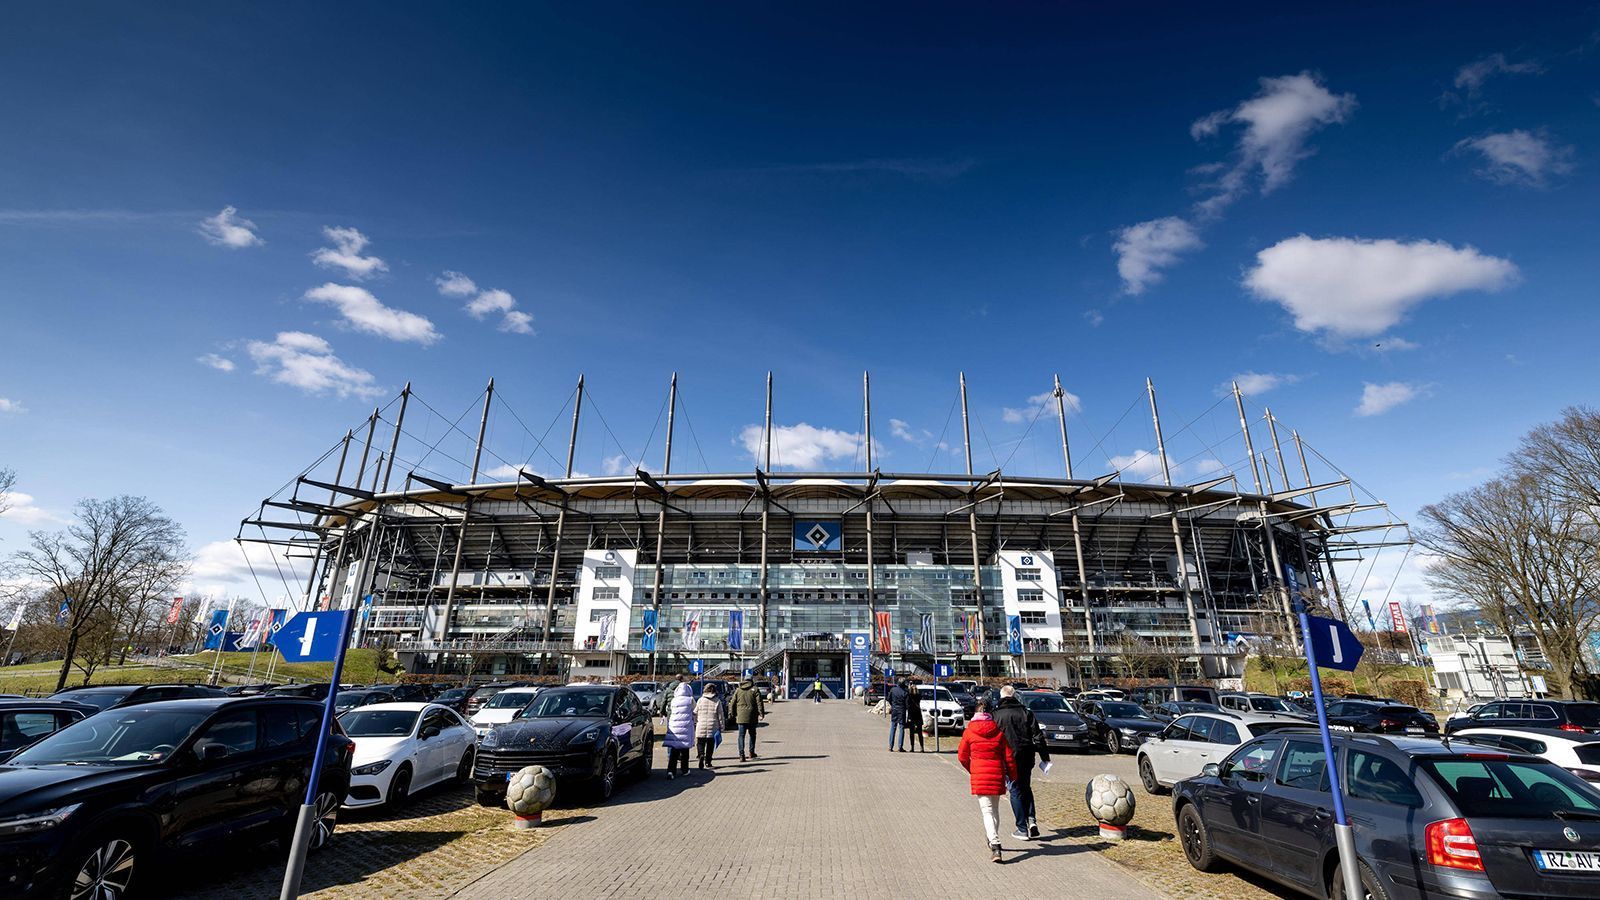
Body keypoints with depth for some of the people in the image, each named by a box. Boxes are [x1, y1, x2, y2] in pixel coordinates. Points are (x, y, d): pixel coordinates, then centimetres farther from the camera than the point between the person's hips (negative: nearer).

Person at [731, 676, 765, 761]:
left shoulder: (738, 690, 8)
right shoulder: (755, 690, 0)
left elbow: (733, 703, 9)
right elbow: (759, 703, -7)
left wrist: (733, 715, 17)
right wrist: (761, 714, -5)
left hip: (741, 717, 1)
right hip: (752, 716, -1)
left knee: (741, 735, 3)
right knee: (752, 734, 16)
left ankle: (741, 755, -9)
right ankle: (751, 753, 24)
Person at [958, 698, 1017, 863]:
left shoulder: (969, 732, -3)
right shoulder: (999, 731, 2)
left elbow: (962, 756, 4)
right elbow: (1008, 757, 3)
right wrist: (1013, 776, 15)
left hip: (979, 775, -3)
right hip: (997, 774, 3)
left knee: (987, 810, -2)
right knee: (995, 809, 20)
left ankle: (995, 845, -16)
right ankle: (992, 840, 34)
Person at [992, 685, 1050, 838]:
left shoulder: (996, 715, -5)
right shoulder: (1026, 712, 2)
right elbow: (1037, 736, 1)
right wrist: (1045, 756, 6)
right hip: (1027, 757, 3)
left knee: (1016, 791, 7)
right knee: (1026, 787, 22)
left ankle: (1023, 829, 7)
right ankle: (1031, 819, 6)